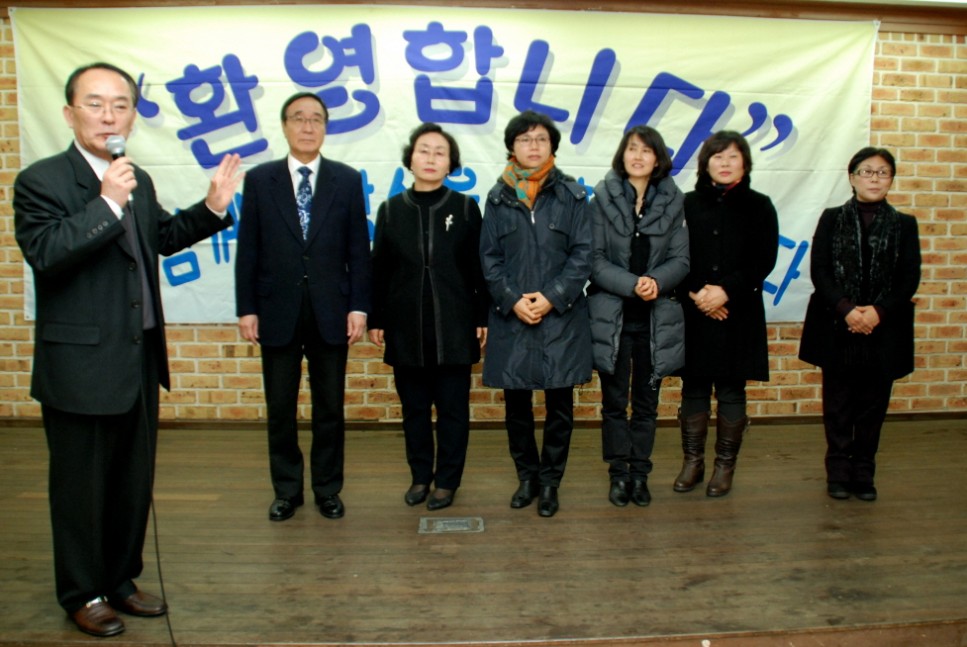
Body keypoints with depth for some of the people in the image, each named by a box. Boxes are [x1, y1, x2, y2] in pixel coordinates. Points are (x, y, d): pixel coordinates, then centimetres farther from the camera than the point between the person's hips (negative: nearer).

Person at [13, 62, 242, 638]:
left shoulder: (138, 181, 10)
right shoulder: (41, 180, -11)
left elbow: (164, 237, 23)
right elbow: (43, 253, -24)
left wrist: (213, 206, 10)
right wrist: (107, 203, -27)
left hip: (140, 359, 7)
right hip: (81, 364, -7)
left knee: (135, 481, 17)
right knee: (82, 486, 8)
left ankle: (121, 580, 34)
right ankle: (83, 594, 27)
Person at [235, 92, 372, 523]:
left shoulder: (347, 180, 4)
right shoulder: (259, 179, 4)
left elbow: (358, 250, 2)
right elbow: (248, 251, 3)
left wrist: (358, 307, -4)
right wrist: (246, 309, -2)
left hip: (330, 313, 0)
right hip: (277, 313, 0)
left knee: (329, 407, 9)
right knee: (280, 409, 9)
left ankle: (328, 489, 24)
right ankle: (286, 490, 25)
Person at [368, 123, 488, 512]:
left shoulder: (466, 208, 1)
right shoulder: (391, 210, 5)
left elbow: (478, 268, 1)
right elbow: (379, 269, 5)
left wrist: (483, 318, -2)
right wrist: (376, 319, 3)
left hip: (453, 326, -1)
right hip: (406, 326, 2)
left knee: (452, 407, 6)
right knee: (413, 406, 11)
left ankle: (447, 480, 20)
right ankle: (420, 476, 25)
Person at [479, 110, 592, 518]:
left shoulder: (571, 195, 3)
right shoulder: (499, 197, 7)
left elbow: (583, 254, -1)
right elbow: (489, 257, 4)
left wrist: (552, 297, -12)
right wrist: (512, 299, -10)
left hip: (562, 316, -1)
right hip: (511, 317, 1)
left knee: (559, 405, 5)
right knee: (516, 405, 9)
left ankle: (550, 481, 21)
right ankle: (527, 476, 26)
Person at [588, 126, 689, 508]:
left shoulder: (672, 202, 4)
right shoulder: (603, 199, -1)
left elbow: (681, 259, 1)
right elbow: (594, 259, -6)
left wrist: (657, 281, -18)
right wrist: (632, 284, -19)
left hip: (656, 317, 2)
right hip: (612, 315, -1)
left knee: (646, 401, 10)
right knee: (614, 401, 7)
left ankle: (640, 474, 23)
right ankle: (618, 474, 20)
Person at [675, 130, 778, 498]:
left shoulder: (759, 206, 4)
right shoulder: (688, 204, 6)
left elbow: (765, 261, -2)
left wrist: (726, 290, -14)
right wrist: (695, 292, -13)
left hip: (739, 313, -1)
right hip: (694, 312, 1)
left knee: (731, 390, 5)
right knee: (694, 387, 6)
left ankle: (725, 466, 17)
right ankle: (693, 462, 19)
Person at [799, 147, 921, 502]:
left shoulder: (904, 225, 7)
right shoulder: (832, 219, 5)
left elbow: (909, 279, 0)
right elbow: (819, 272, -3)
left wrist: (878, 311, -15)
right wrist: (846, 309, -16)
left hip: (884, 330, 1)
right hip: (837, 328, -1)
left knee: (873, 405, 7)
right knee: (838, 404, 6)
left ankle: (863, 472, 20)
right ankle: (838, 472, 17)